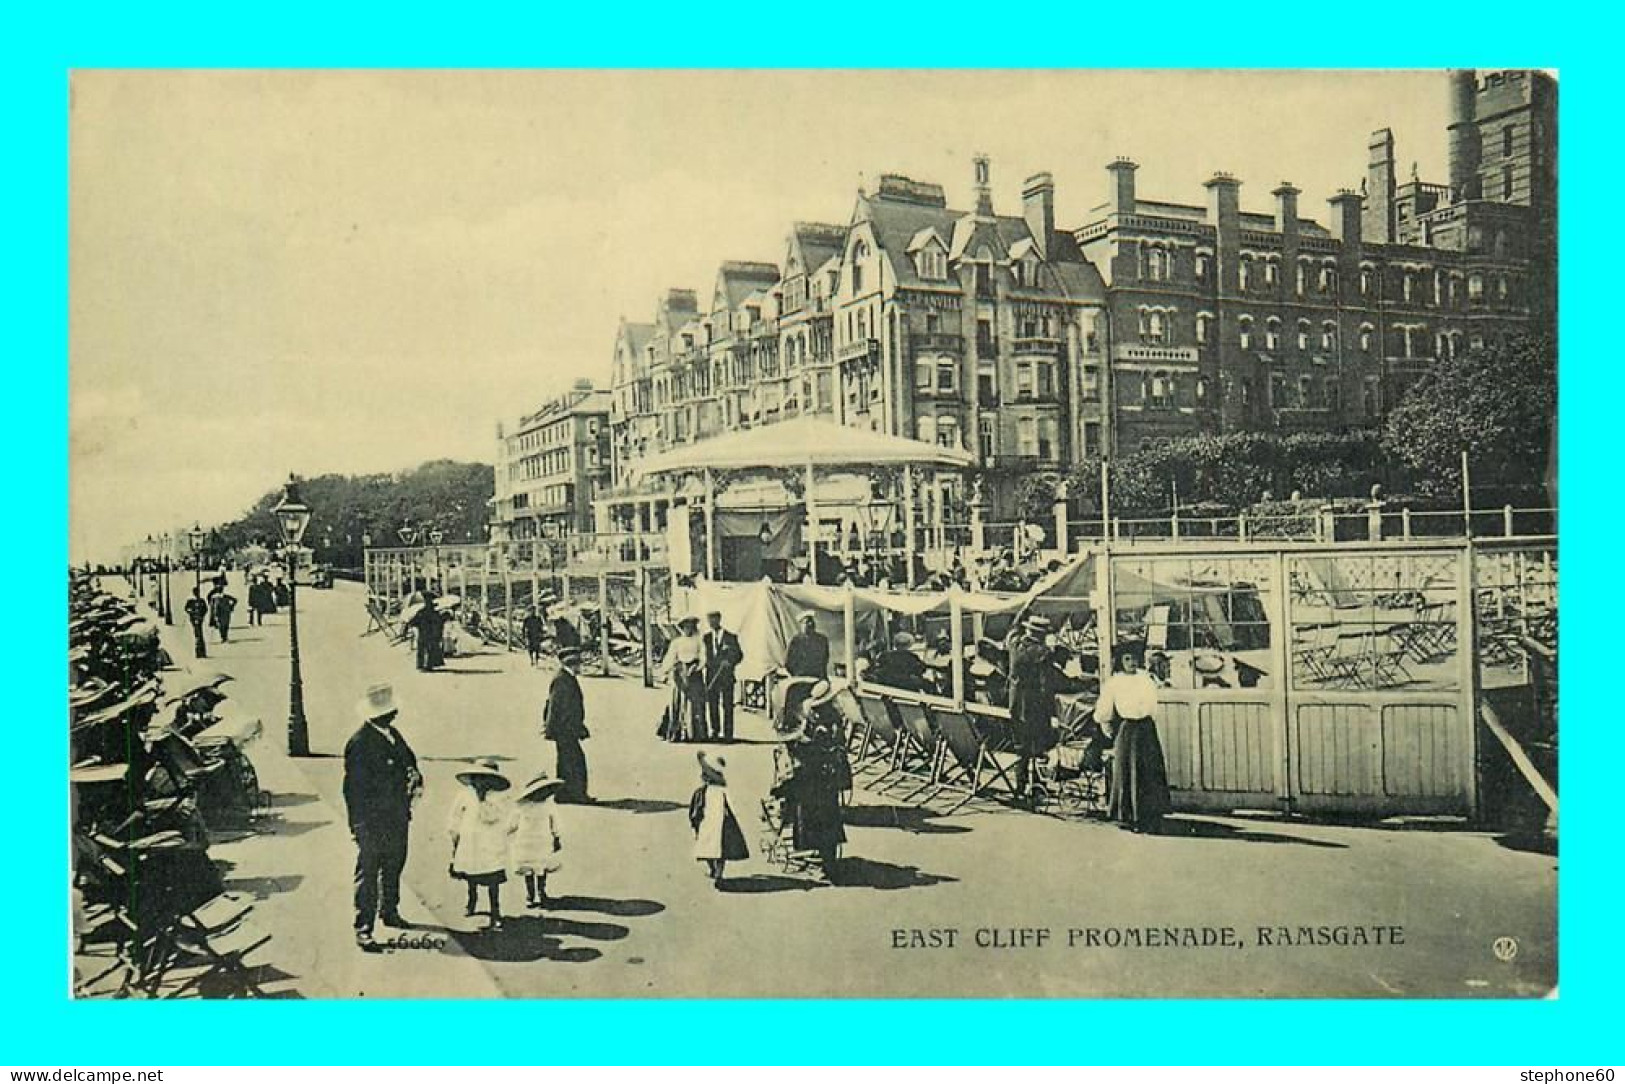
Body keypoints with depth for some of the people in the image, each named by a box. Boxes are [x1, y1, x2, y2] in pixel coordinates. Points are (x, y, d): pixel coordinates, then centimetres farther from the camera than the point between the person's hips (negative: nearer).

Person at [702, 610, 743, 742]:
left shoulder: (730, 637, 2)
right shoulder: (706, 638, 11)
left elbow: (739, 655, 1)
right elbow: (705, 655, 13)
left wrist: (730, 662, -16)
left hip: (726, 676, -3)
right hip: (711, 676, 3)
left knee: (727, 706, -2)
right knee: (712, 705, 3)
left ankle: (728, 734, 2)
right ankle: (715, 732, 11)